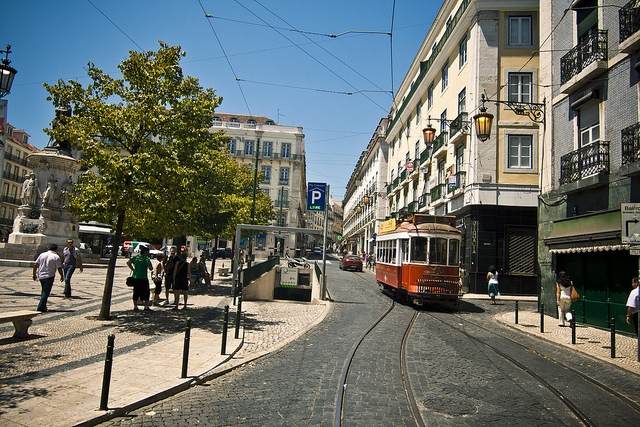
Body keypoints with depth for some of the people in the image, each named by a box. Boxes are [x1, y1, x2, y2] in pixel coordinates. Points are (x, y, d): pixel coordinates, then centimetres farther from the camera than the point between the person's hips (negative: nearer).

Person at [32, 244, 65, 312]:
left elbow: (35, 265, 6)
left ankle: (43, 306, 24)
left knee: (44, 291, 20)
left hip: (41, 276, 5)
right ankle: (41, 307, -7)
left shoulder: (42, 254, 7)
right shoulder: (56, 257, -6)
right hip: (49, 276, -5)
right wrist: (62, 276, 5)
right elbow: (59, 268, -7)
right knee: (46, 292, -2)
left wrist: (34, 274, 15)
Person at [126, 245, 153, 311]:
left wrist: (132, 269, 9)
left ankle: (135, 306, 15)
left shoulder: (135, 257, 9)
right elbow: (151, 268, -12)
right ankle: (146, 307, 6)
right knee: (146, 292, 5)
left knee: (136, 292, 13)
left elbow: (128, 262, 7)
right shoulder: (146, 258, -8)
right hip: (143, 278, -5)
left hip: (135, 277, 5)